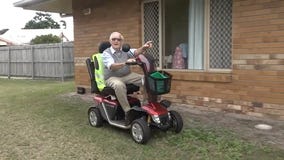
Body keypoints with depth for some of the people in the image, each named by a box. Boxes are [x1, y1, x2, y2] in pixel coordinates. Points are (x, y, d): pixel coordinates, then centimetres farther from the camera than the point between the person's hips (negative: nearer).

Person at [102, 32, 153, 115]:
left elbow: (135, 52, -12)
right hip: (112, 78, -4)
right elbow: (112, 66, -23)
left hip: (127, 75, 5)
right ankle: (128, 111, -32)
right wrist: (125, 63, -42)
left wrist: (143, 48, -35)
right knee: (119, 85, -39)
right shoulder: (106, 53, -6)